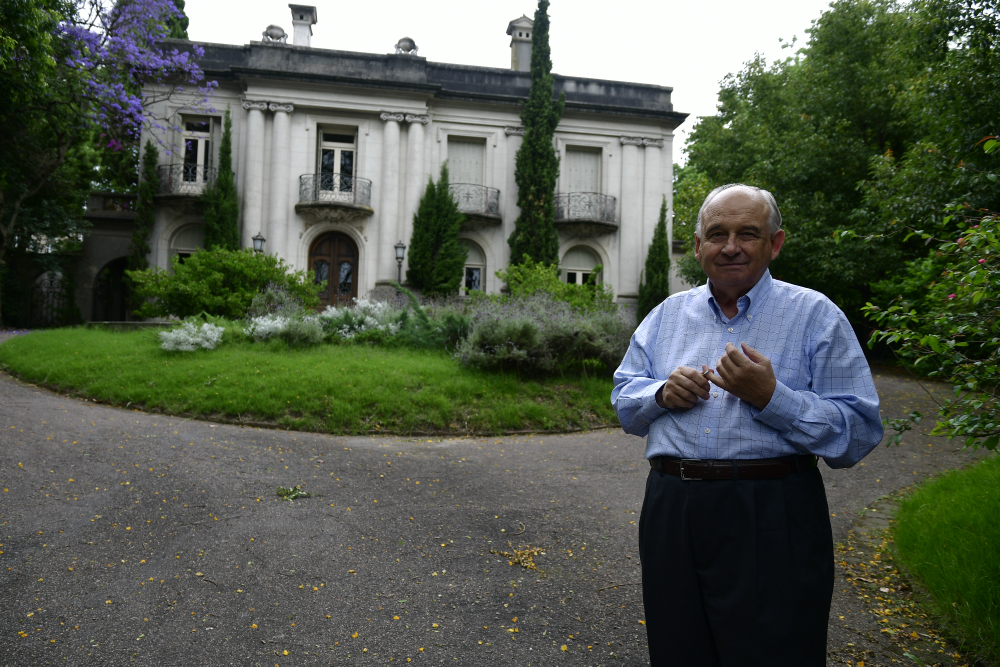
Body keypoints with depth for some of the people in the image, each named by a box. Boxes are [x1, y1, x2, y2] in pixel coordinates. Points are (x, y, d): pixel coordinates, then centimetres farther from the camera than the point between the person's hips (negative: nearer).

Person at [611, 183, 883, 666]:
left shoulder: (816, 315, -2)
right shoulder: (667, 315, 11)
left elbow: (859, 434, -7)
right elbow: (624, 402, 15)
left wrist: (771, 398, -19)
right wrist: (662, 393, -6)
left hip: (772, 524, -4)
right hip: (671, 514, 4)